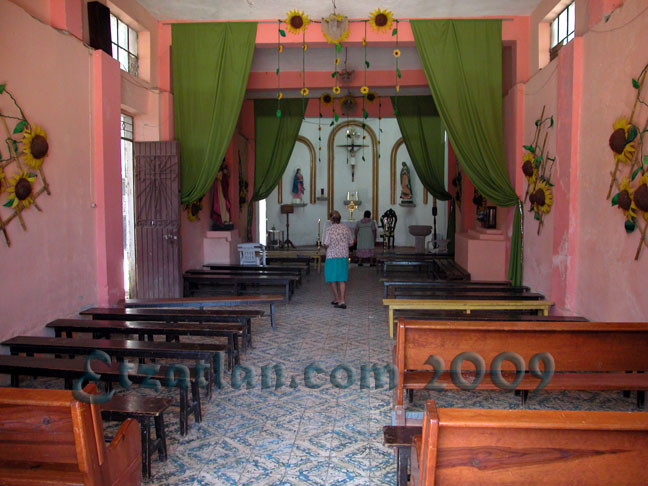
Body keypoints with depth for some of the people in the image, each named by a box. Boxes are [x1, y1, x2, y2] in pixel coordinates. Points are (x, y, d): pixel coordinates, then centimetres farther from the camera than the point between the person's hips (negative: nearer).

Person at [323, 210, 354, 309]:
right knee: (342, 279, 3)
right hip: (344, 256, 4)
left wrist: (325, 247, 9)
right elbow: (351, 243, 10)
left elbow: (326, 244, -14)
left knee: (332, 278, 13)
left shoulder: (329, 229, -11)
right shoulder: (346, 228, 3)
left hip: (332, 256, -3)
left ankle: (337, 298, 21)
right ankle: (342, 301, -5)